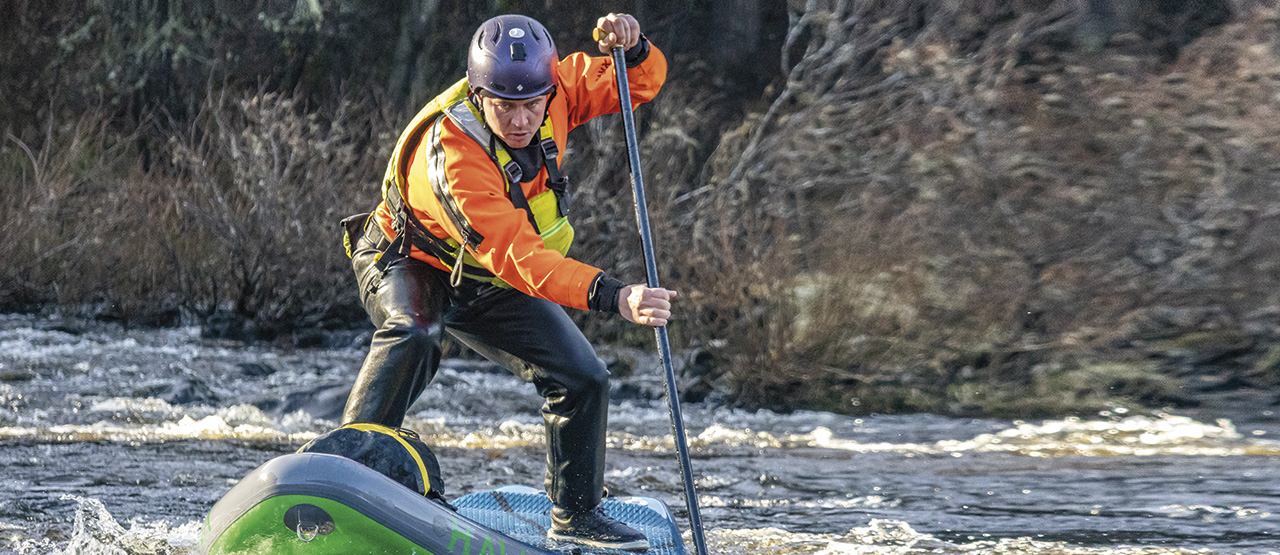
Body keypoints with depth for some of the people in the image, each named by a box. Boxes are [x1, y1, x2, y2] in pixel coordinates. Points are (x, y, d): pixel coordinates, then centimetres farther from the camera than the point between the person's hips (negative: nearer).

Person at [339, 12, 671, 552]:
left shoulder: (555, 87, -21)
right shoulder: (453, 152, -39)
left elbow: (640, 83, -6)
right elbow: (516, 257, -46)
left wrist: (633, 49, -32)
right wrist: (613, 296, -57)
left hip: (489, 285, 6)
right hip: (411, 264, -6)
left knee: (582, 379, 1)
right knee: (411, 333, -38)